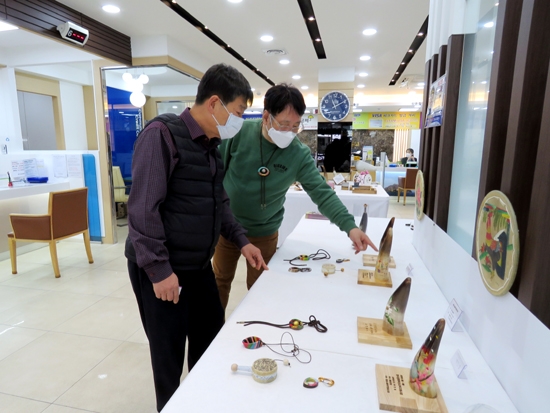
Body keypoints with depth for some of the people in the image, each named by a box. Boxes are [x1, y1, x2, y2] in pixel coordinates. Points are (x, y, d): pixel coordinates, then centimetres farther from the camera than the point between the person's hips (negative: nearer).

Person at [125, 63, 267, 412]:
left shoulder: (212, 146, 9)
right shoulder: (162, 134, -17)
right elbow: (143, 207, -22)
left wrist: (241, 240, 7)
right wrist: (159, 269, -21)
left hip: (199, 265, 8)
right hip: (162, 270, -8)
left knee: (211, 337, 20)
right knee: (169, 353, 10)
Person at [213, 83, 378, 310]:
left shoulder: (300, 155, -15)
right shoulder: (240, 133, -16)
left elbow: (322, 193, -18)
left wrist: (349, 225, -30)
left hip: (264, 233, 0)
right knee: (220, 281, 19)